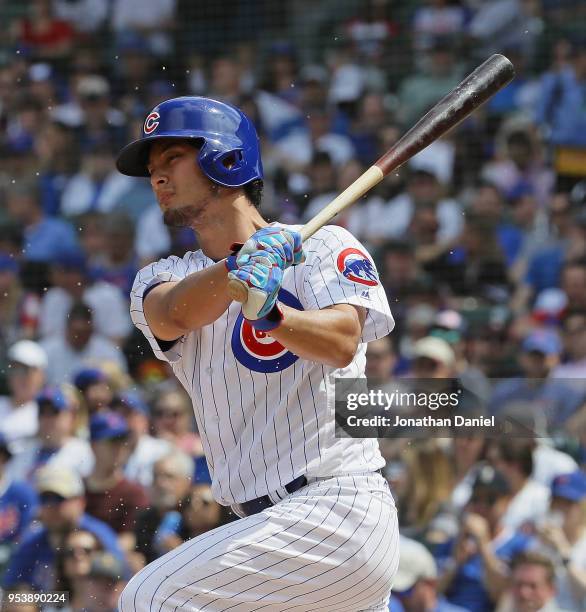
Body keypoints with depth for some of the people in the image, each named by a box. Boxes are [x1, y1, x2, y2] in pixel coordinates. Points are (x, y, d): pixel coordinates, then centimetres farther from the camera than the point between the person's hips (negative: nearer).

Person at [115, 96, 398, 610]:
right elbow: (174, 315, -11)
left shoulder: (325, 246, 1)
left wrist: (272, 314, -38)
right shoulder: (160, 279, 14)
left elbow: (342, 344, -18)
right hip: (266, 526, 7)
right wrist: (245, 264, -30)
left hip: (339, 508, -7)